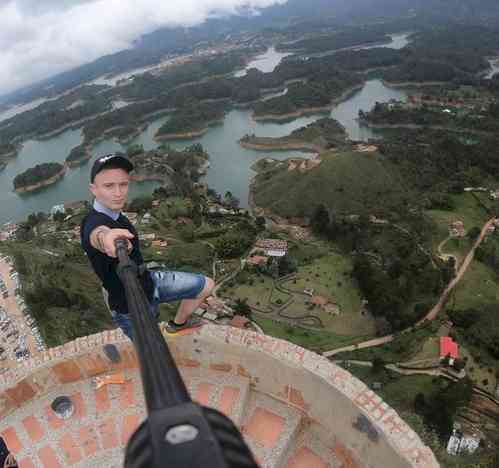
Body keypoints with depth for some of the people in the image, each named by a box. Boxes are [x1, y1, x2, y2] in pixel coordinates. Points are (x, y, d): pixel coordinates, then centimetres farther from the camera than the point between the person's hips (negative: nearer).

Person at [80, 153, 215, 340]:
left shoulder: (113, 212, -6)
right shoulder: (93, 223, -33)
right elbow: (99, 233, -60)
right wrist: (107, 237, -81)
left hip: (149, 282, 8)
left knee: (206, 285, 12)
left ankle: (178, 323, 35)